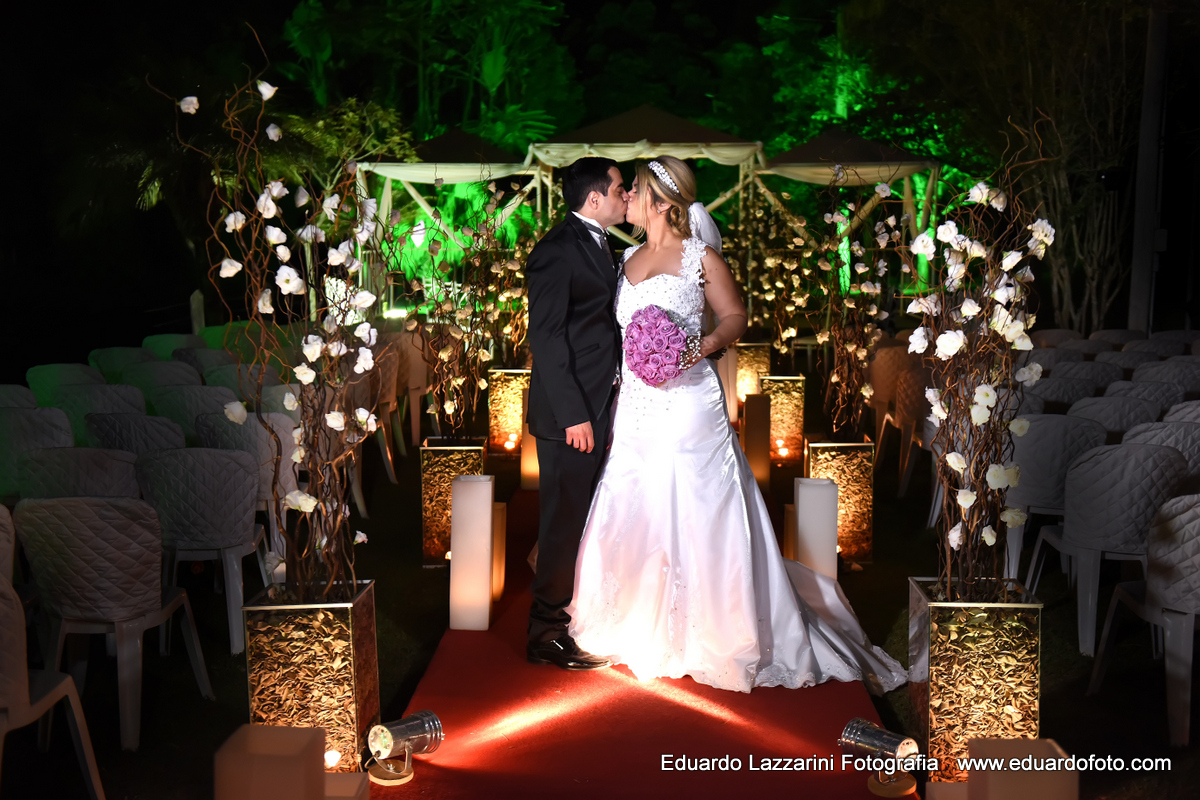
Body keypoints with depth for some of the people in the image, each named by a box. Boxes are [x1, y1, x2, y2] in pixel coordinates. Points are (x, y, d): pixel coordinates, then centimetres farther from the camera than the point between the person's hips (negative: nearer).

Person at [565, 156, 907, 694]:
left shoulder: (699, 256, -3)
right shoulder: (628, 258, 14)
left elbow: (735, 317, 0)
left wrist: (700, 347, -17)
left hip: (686, 404, -6)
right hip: (636, 406, 6)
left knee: (696, 519, -3)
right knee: (633, 514, 7)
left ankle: (717, 635, 12)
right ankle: (642, 628, 23)